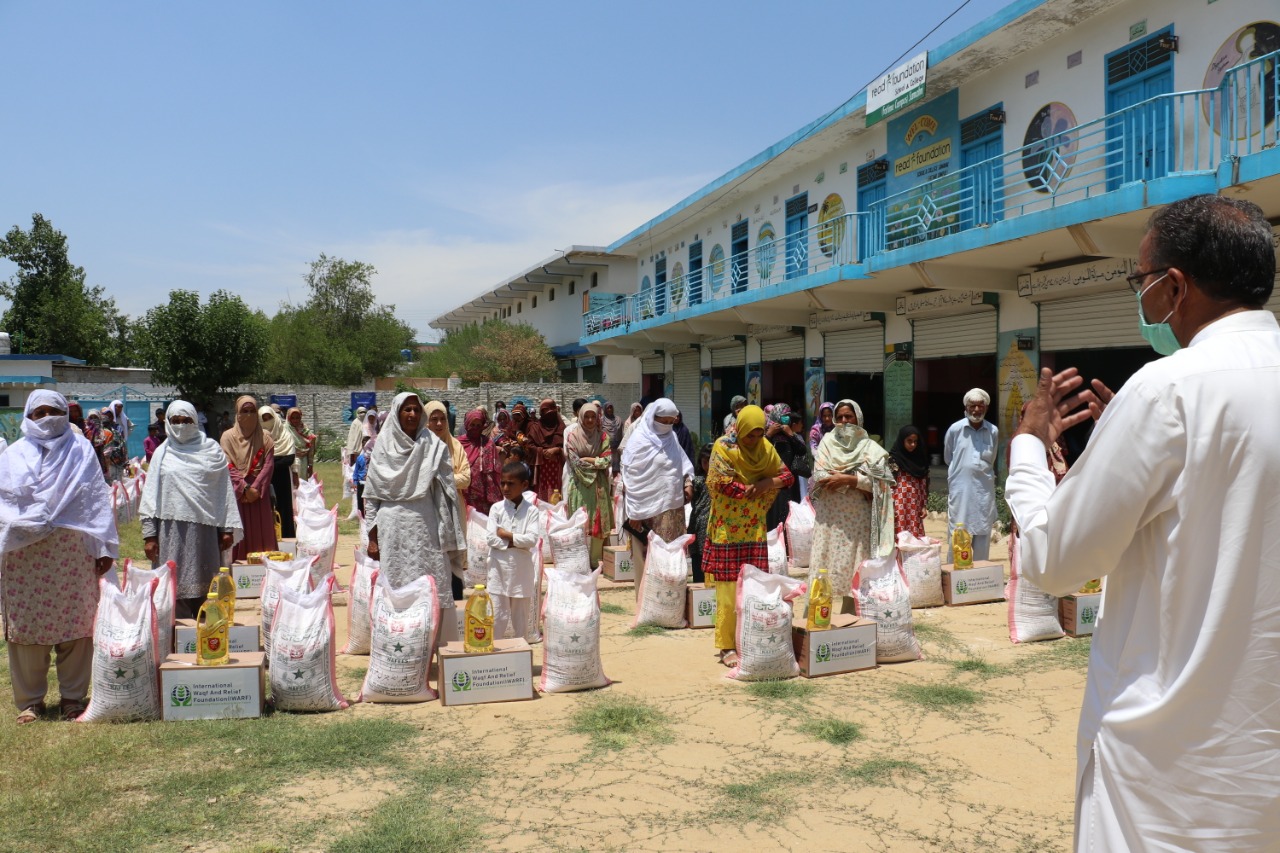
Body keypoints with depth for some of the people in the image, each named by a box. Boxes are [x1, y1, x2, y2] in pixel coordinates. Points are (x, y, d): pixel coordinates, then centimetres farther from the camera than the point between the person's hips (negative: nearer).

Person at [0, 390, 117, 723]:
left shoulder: (82, 451, 6)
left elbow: (98, 500, 3)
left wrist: (104, 547, -1)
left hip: (73, 552, -1)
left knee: (75, 622, 2)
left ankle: (73, 696, 13)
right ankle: (29, 700, 15)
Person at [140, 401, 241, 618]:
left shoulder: (212, 451, 7)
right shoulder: (162, 454, 10)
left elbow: (226, 490, 5)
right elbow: (150, 494, 6)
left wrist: (228, 528, -2)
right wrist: (149, 534, -2)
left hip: (204, 529, -1)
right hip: (171, 530, 1)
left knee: (204, 590, 3)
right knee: (175, 586, 0)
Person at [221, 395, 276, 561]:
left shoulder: (264, 438, 7)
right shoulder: (228, 437, 3)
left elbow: (268, 465, 0)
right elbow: (228, 467, -4)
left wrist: (255, 488, -11)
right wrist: (245, 488, -13)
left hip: (259, 493, 2)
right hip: (236, 493, -1)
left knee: (260, 531, 1)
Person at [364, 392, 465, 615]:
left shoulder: (434, 446, 2)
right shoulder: (383, 446, 4)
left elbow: (446, 492, 1)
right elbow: (371, 494, 6)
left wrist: (447, 537, -4)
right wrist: (372, 536, 2)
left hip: (425, 525, -1)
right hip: (392, 528, 1)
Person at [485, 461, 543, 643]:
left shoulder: (532, 511, -3)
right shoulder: (497, 508, -1)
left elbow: (532, 539, -14)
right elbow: (491, 538, -10)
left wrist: (506, 535, -12)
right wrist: (517, 542, -15)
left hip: (522, 570, 0)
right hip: (499, 569, 0)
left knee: (521, 617, 12)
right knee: (497, 617, 2)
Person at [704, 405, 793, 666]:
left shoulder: (766, 448, 7)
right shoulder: (724, 447, -8)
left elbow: (787, 476, 10)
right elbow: (722, 483, -17)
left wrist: (769, 482, -10)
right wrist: (752, 490, -10)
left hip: (755, 530, 5)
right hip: (728, 530, -5)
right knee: (729, 590, -3)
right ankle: (727, 646, 6)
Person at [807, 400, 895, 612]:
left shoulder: (870, 447, 5)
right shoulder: (827, 442, 7)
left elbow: (880, 481, -7)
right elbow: (818, 476, -5)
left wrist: (847, 479, -15)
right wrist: (858, 481, -10)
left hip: (858, 518, -1)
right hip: (829, 516, 1)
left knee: (854, 567, 2)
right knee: (823, 566, -1)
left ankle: (850, 616, 11)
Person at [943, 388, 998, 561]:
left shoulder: (993, 431, 1)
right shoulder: (955, 429, -5)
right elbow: (947, 458, 10)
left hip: (984, 490, 2)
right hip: (960, 489, -2)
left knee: (983, 535, 9)